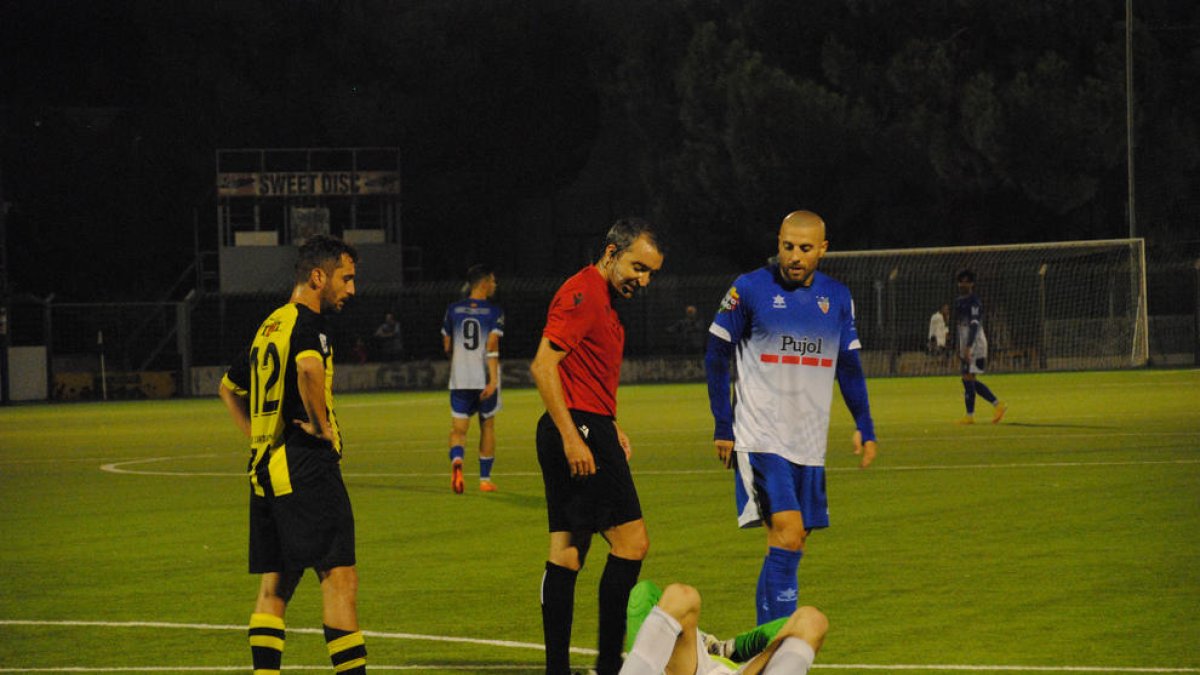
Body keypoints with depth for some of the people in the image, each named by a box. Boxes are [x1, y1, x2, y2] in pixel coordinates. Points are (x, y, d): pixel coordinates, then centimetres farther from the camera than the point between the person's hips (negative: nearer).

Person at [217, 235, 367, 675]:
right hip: (306, 465, -9)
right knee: (339, 577, -10)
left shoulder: (269, 325, 19)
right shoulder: (307, 322, -9)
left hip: (266, 467, 9)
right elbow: (309, 368, -32)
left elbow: (229, 386, 32)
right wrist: (322, 425, -19)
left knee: (274, 586, 8)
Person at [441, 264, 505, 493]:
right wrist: (493, 380, -21)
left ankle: (456, 460, -30)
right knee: (487, 426, 14)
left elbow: (447, 347, 11)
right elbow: (492, 346, -16)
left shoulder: (454, 310, 6)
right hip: (485, 379, -2)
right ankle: (485, 479, 19)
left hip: (459, 379, 2)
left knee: (458, 428, 1)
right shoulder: (494, 312, -5)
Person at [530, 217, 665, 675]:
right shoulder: (582, 294, -12)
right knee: (631, 542, -10)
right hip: (581, 430, -11)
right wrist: (571, 437, -23)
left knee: (566, 552, 8)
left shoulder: (604, 299, 21)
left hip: (580, 434, 11)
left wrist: (611, 427, 19)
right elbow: (543, 366, -19)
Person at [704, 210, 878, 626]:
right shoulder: (749, 290, -6)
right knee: (788, 533, -19)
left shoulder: (837, 298, 8)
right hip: (761, 440, -6)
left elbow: (849, 365, 19)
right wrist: (723, 426, -2)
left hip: (809, 445, 6)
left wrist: (864, 427, 11)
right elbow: (716, 354, 1)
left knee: (792, 545, 7)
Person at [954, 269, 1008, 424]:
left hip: (974, 344, -10)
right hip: (965, 345, 10)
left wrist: (968, 348, -29)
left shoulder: (974, 302, -12)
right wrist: (959, 349, 23)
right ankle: (998, 405, 13)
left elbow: (974, 326, -21)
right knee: (971, 381, 9)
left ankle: (970, 415, -6)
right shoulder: (959, 302, 17)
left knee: (968, 378, -9)